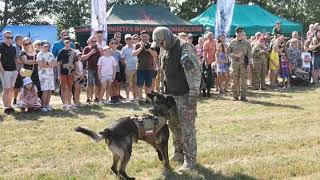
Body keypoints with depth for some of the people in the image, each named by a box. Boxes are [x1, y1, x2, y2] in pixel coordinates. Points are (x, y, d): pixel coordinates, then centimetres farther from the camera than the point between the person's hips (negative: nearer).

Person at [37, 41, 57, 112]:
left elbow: (55, 64, 10)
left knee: (50, 90, 2)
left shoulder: (50, 54, 18)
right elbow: (40, 64, -13)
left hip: (51, 74, 6)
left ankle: (47, 105, 7)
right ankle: (43, 106, -6)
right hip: (43, 74, -6)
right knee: (45, 90, -11)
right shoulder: (39, 54, 0)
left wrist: (47, 63, -8)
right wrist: (50, 65, -4)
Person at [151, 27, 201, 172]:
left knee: (187, 127, -6)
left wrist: (193, 96, -23)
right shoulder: (164, 50, 9)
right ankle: (179, 153, 32)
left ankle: (190, 160, 0)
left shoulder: (185, 49, -18)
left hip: (185, 95, -8)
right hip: (171, 94, 8)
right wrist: (164, 91, 18)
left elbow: (195, 73, -21)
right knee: (174, 124, 16)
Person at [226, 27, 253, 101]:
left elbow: (249, 54, 3)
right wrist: (235, 55, -11)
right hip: (234, 63, 1)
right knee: (235, 80, 3)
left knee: (243, 80, 0)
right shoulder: (232, 42, 5)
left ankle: (243, 96, 4)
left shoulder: (247, 43, 4)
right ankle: (235, 96, 11)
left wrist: (249, 63, -5)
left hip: (244, 63, -1)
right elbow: (227, 52, 4)